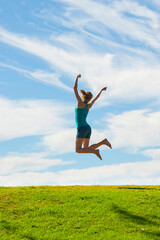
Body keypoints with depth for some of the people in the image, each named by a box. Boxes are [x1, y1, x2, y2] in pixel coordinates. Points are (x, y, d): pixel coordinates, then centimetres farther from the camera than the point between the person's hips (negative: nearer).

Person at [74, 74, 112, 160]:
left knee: (78, 150, -9)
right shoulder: (89, 106, 11)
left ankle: (95, 151, -20)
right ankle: (103, 142, -3)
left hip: (82, 128, -7)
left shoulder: (81, 103, -6)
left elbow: (75, 88, -8)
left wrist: (77, 77, 3)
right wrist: (101, 90, 45)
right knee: (86, 149, 9)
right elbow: (95, 98, 30)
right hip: (88, 128, 7)